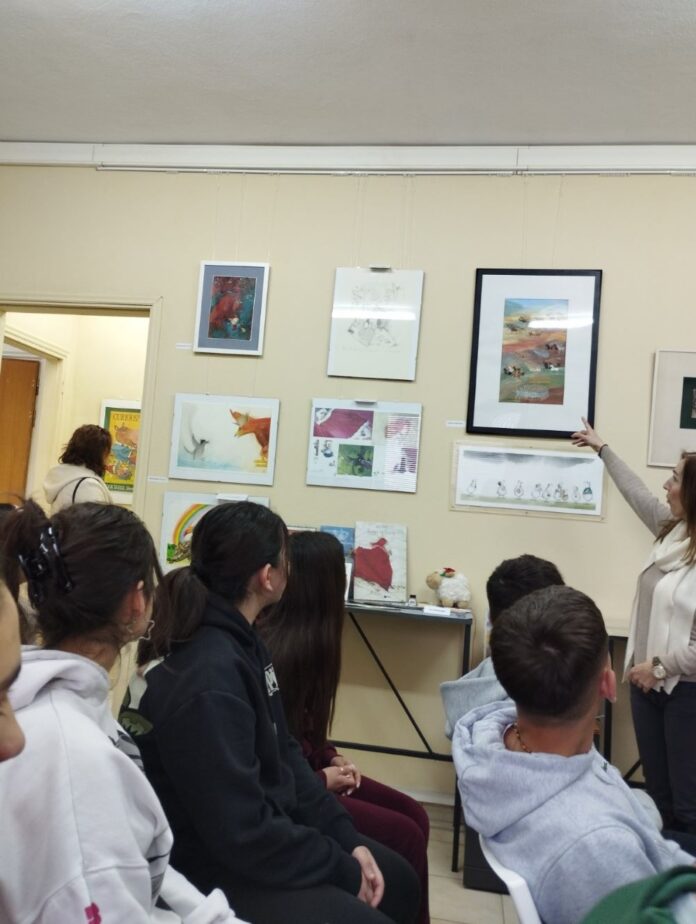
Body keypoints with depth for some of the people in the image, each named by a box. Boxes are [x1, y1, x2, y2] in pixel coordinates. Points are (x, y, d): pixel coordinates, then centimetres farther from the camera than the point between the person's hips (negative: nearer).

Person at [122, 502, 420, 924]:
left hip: (264, 830, 9)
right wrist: (345, 871, -14)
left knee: (400, 880, 16)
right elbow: (242, 833, -27)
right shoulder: (208, 678, -29)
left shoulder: (243, 640, 1)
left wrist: (347, 838, 0)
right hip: (219, 869, -9)